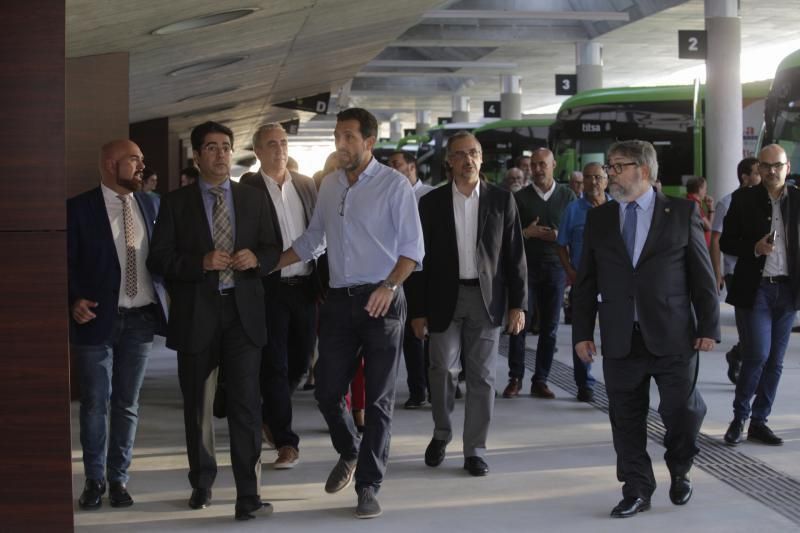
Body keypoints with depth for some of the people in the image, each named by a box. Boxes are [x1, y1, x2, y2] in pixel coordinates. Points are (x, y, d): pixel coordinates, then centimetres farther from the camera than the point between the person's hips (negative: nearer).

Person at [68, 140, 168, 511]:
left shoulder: (149, 205, 7)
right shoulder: (80, 208, -5)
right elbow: (67, 263, -4)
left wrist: (165, 295, 1)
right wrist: (75, 300, -18)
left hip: (141, 318, 3)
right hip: (98, 317, -3)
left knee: (127, 404, 10)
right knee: (95, 404, 4)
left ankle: (119, 479, 21)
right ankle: (95, 481, 18)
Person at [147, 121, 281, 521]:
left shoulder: (254, 200, 10)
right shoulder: (176, 202, 3)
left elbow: (273, 249, 12)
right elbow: (159, 259, -3)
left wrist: (256, 259, -10)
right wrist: (201, 263, -17)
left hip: (243, 312, 0)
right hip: (196, 314, 0)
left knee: (246, 405, -8)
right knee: (198, 406, 12)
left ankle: (248, 495, -6)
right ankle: (202, 483, 29)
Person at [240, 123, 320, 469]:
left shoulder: (306, 185, 10)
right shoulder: (247, 189, -4)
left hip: (306, 286, 5)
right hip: (270, 288, -5)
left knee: (300, 361, 13)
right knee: (274, 365, 0)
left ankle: (269, 415, 38)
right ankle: (286, 442, 7)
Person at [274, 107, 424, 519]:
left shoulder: (394, 184, -7)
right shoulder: (329, 185, 9)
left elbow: (412, 248, -10)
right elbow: (312, 240, 18)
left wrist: (389, 286, -25)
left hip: (380, 301, -5)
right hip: (339, 299, 5)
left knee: (378, 399, 2)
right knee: (327, 391, 6)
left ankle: (368, 486, 13)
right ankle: (349, 453, 34)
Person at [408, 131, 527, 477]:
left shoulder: (501, 200, 3)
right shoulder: (431, 203, 3)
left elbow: (515, 255, 4)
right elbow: (421, 259, 3)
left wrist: (517, 304, -2)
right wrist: (418, 311, -1)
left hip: (486, 298, 0)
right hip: (444, 298, 0)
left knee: (482, 376, 2)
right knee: (442, 369, -2)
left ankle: (475, 451, 12)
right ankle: (441, 434, 23)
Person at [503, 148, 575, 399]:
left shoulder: (567, 196, 7)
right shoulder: (520, 197, 5)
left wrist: (558, 237, -10)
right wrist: (527, 233, -12)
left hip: (555, 268, 1)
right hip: (526, 266, -1)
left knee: (549, 328, 2)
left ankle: (540, 381, 9)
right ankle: (515, 378, 6)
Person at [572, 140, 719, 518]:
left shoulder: (682, 212, 1)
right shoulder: (598, 218, 8)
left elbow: (702, 274, 1)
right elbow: (586, 282, 9)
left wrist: (708, 327, -3)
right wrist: (582, 332, 4)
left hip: (672, 337, -2)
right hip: (620, 341, 2)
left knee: (681, 411, 0)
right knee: (626, 420, 5)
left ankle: (679, 470, 28)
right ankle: (637, 490, 19)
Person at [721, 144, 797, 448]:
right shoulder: (744, 199, -1)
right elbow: (726, 242, 1)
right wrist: (754, 248, -16)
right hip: (754, 289, -3)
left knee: (774, 362, 7)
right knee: (758, 355, -10)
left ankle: (758, 421, 18)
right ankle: (739, 417, 8)